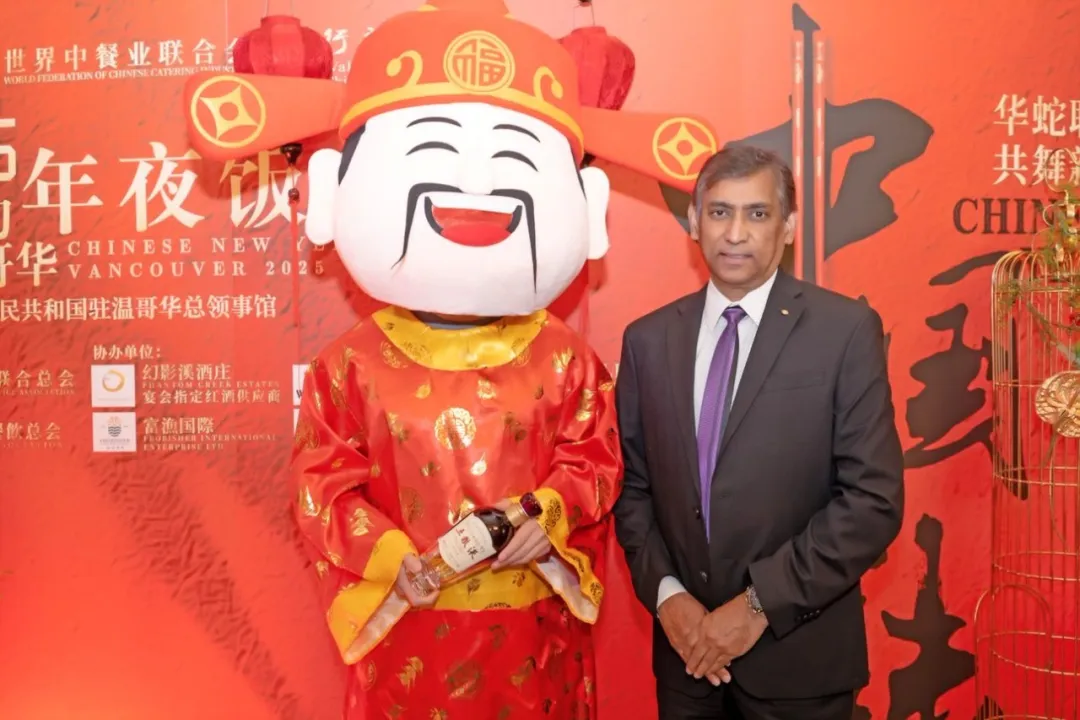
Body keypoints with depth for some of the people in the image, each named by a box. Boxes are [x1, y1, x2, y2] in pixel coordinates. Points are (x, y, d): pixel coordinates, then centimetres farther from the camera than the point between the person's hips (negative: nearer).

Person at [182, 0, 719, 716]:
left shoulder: (562, 357, -4)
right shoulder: (355, 363, -6)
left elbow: (594, 461, 0)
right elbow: (322, 481, -4)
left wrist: (550, 517, -18)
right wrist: (383, 554, -18)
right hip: (405, 626, 0)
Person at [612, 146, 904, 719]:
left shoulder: (847, 331, -9)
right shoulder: (647, 339, 1)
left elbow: (875, 500, -12)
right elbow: (632, 484, 5)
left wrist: (761, 603, -15)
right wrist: (665, 594, -7)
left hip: (800, 654, -2)